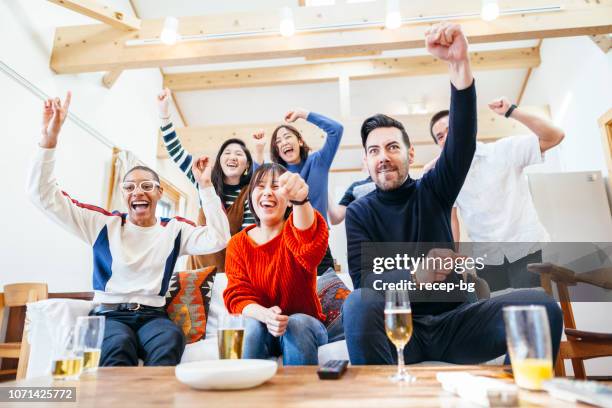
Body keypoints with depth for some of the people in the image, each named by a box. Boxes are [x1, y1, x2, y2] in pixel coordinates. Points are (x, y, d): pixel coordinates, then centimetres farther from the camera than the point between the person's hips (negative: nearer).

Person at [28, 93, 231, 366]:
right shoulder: (103, 224, 6)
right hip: (109, 314, 0)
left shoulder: (175, 229, 7)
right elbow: (43, 194, 3)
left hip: (152, 315, 1)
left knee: (171, 338, -35)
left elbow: (218, 239, -9)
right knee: (119, 344, -36)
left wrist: (205, 186, -10)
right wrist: (50, 137, -8)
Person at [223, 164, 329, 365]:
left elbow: (310, 244, -36)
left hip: (305, 325, -1)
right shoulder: (237, 244, -1)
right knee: (251, 326, -30)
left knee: (297, 323, -32)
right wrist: (264, 315, -33)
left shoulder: (296, 232, -9)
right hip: (261, 327, 1)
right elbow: (238, 295, -10)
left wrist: (301, 200, -58)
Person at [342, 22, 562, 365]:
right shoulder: (359, 212, 4)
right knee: (358, 305, -36)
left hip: (453, 320, 2)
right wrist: (413, 276, -29)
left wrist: (460, 63, -24)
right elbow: (362, 278, -9)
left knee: (540, 304, -24)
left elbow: (463, 140, -11)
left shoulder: (433, 190, 6)